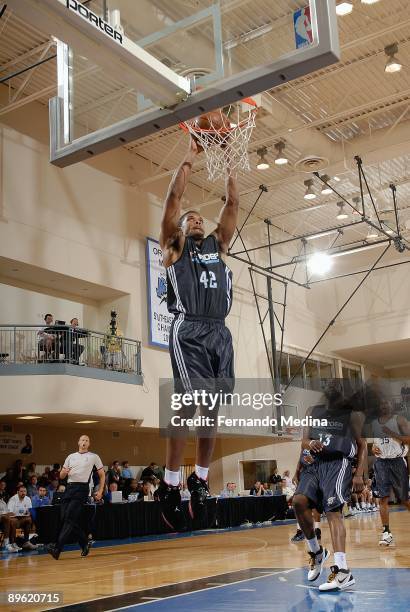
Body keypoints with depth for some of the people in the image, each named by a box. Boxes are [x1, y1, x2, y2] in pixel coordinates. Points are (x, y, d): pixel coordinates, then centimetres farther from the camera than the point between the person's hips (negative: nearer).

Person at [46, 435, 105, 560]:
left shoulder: (94, 457, 7)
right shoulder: (71, 457, 18)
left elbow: (102, 475, 9)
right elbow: (61, 476, 18)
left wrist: (100, 491, 0)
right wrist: (64, 472, -5)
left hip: (81, 489, -5)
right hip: (69, 487, 6)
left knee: (70, 519, -15)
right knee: (64, 518, 2)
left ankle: (57, 548, -19)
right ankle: (85, 543, 17)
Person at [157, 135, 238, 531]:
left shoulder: (217, 244, 25)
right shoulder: (174, 246, 13)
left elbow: (233, 204, 21)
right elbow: (173, 197, 4)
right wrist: (189, 158, 8)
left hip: (220, 332, 6)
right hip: (189, 330, -5)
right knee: (191, 400, -16)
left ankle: (200, 479, 14)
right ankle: (169, 485, -10)